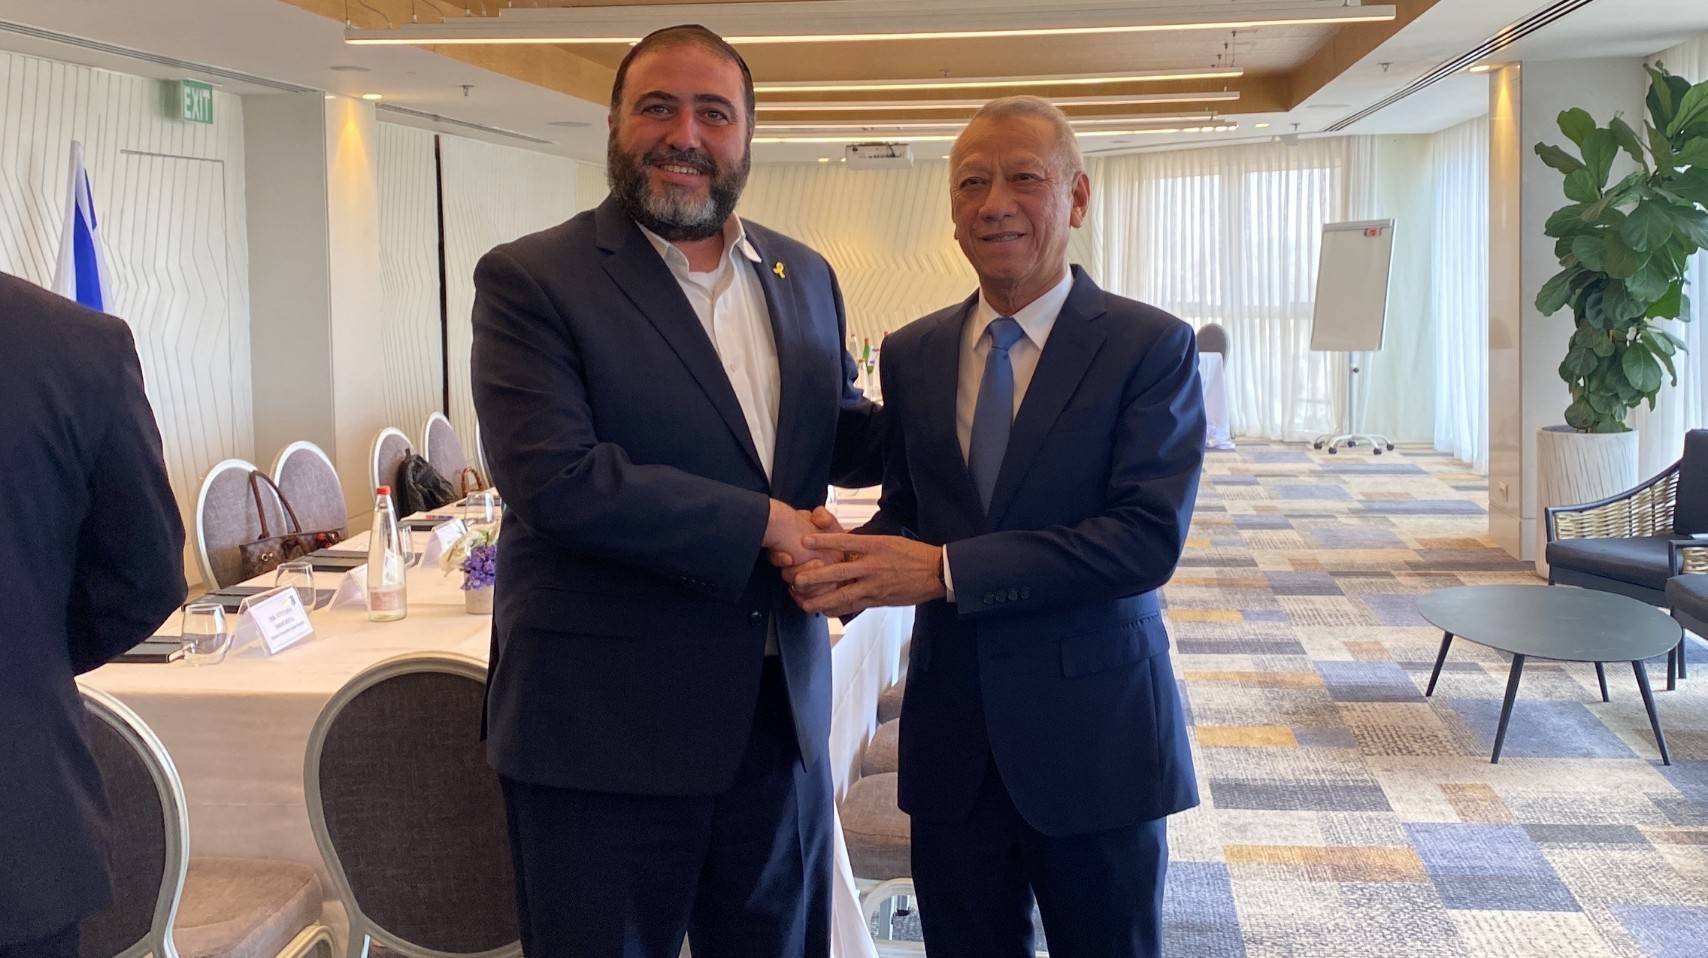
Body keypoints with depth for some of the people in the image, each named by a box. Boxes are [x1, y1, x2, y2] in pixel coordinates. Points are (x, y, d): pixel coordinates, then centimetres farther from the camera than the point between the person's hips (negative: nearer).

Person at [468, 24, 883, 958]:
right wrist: (765, 522, -17)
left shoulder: (804, 277, 9)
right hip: (607, 732, -5)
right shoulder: (530, 279, -10)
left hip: (780, 715, 6)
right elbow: (555, 478, -21)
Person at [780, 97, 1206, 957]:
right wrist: (847, 565, -14)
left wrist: (946, 570, -24)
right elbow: (906, 508, 11)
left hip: (1093, 734, -3)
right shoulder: (911, 354, 6)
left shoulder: (1150, 346, -8)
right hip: (951, 734, 4)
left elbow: (1148, 535, -18)